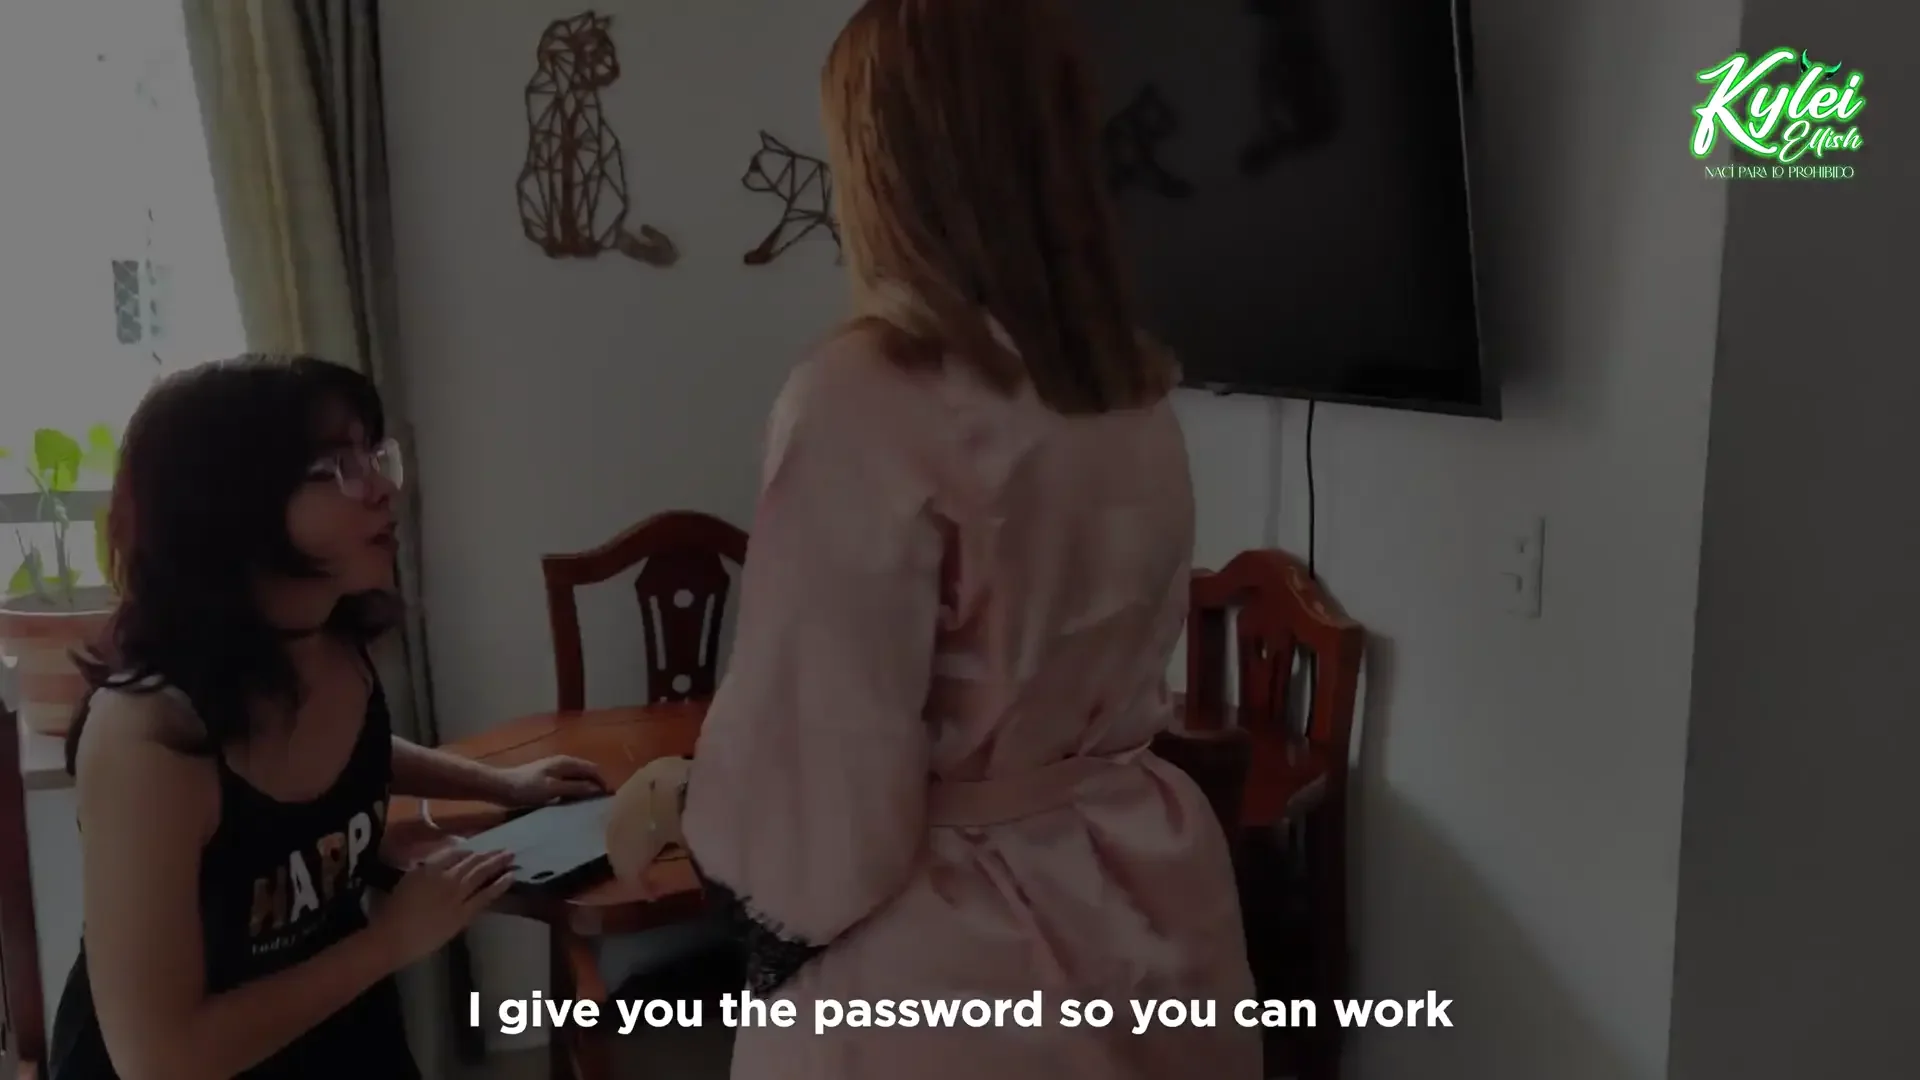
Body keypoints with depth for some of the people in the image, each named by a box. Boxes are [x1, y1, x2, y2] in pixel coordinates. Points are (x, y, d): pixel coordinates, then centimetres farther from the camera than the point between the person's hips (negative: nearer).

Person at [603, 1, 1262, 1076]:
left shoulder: (866, 397, -23)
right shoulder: (1135, 390, -1)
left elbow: (819, 783, -20)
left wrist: (679, 799, 0)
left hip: (951, 951, -6)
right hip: (1139, 902, 7)